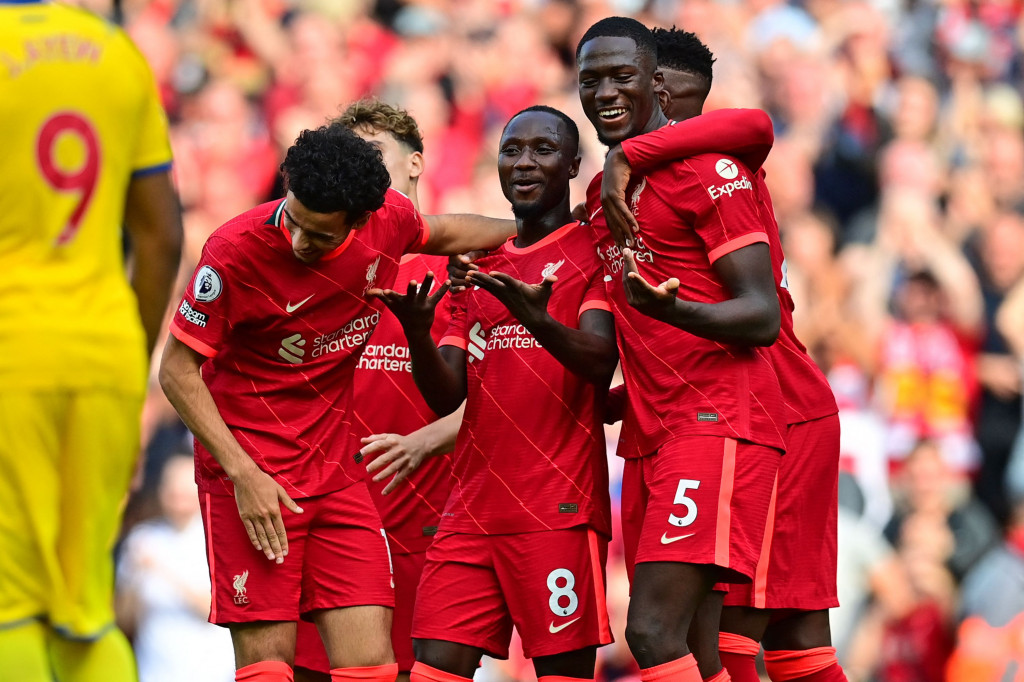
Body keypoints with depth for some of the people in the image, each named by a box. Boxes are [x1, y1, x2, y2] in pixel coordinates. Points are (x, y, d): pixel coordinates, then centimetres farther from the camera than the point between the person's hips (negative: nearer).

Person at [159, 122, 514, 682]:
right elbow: (178, 370, -10)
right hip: (253, 475, -4)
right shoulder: (235, 251, -18)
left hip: (338, 473, 4)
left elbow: (441, 236, 21)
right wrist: (243, 473, -15)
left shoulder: (390, 220, -5)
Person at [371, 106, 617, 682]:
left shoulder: (593, 253, 3)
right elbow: (447, 397, 14)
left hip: (558, 511, -5)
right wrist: (417, 334, -7)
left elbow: (599, 362, -12)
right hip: (473, 510, 5)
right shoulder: (479, 266, 21)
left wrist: (535, 318, -31)